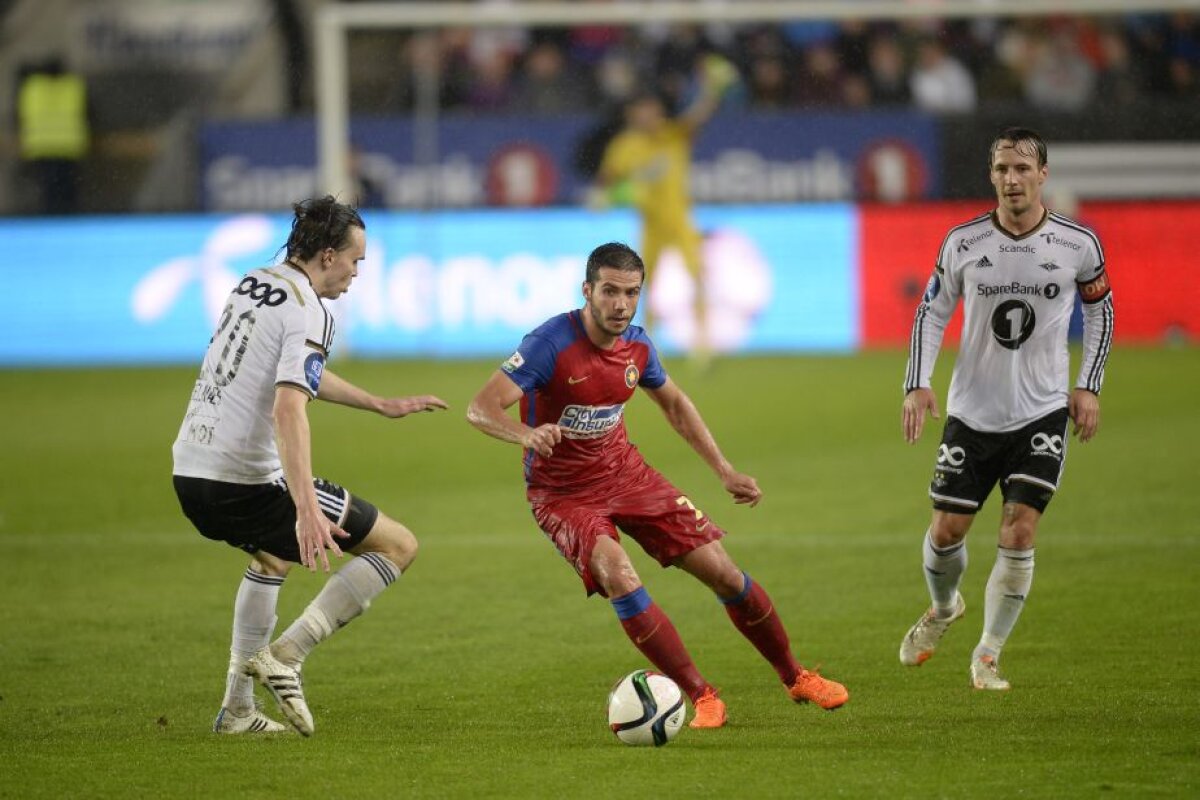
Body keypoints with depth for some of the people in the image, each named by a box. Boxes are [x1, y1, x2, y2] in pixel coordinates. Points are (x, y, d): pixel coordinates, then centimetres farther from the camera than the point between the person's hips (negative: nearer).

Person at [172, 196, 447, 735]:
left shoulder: (252, 285, 15)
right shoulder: (308, 313, -13)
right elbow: (288, 410, -27)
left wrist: (383, 405, 36)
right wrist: (307, 510, -36)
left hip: (189, 474, 9)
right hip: (246, 483, -9)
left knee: (273, 557, 38)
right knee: (398, 546, 0)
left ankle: (237, 709, 33)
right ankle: (285, 655, -8)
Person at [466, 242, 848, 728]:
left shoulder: (637, 346, -5)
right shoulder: (551, 343, -24)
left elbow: (674, 404, 15)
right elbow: (481, 408, -31)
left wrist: (725, 471, 13)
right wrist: (527, 435, -52)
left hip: (624, 472, 5)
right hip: (563, 493, -5)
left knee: (723, 572, 1)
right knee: (618, 575, -31)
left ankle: (795, 678, 23)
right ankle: (701, 697, -18)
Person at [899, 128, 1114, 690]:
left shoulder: (1078, 244, -7)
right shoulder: (963, 243, -6)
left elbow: (1100, 310, 9)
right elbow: (932, 312, 6)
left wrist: (1088, 385, 3)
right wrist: (917, 383, -5)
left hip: (1042, 412, -1)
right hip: (972, 411, 1)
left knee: (1019, 533, -11)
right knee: (947, 529, 3)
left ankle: (988, 655, 4)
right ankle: (943, 608, 36)